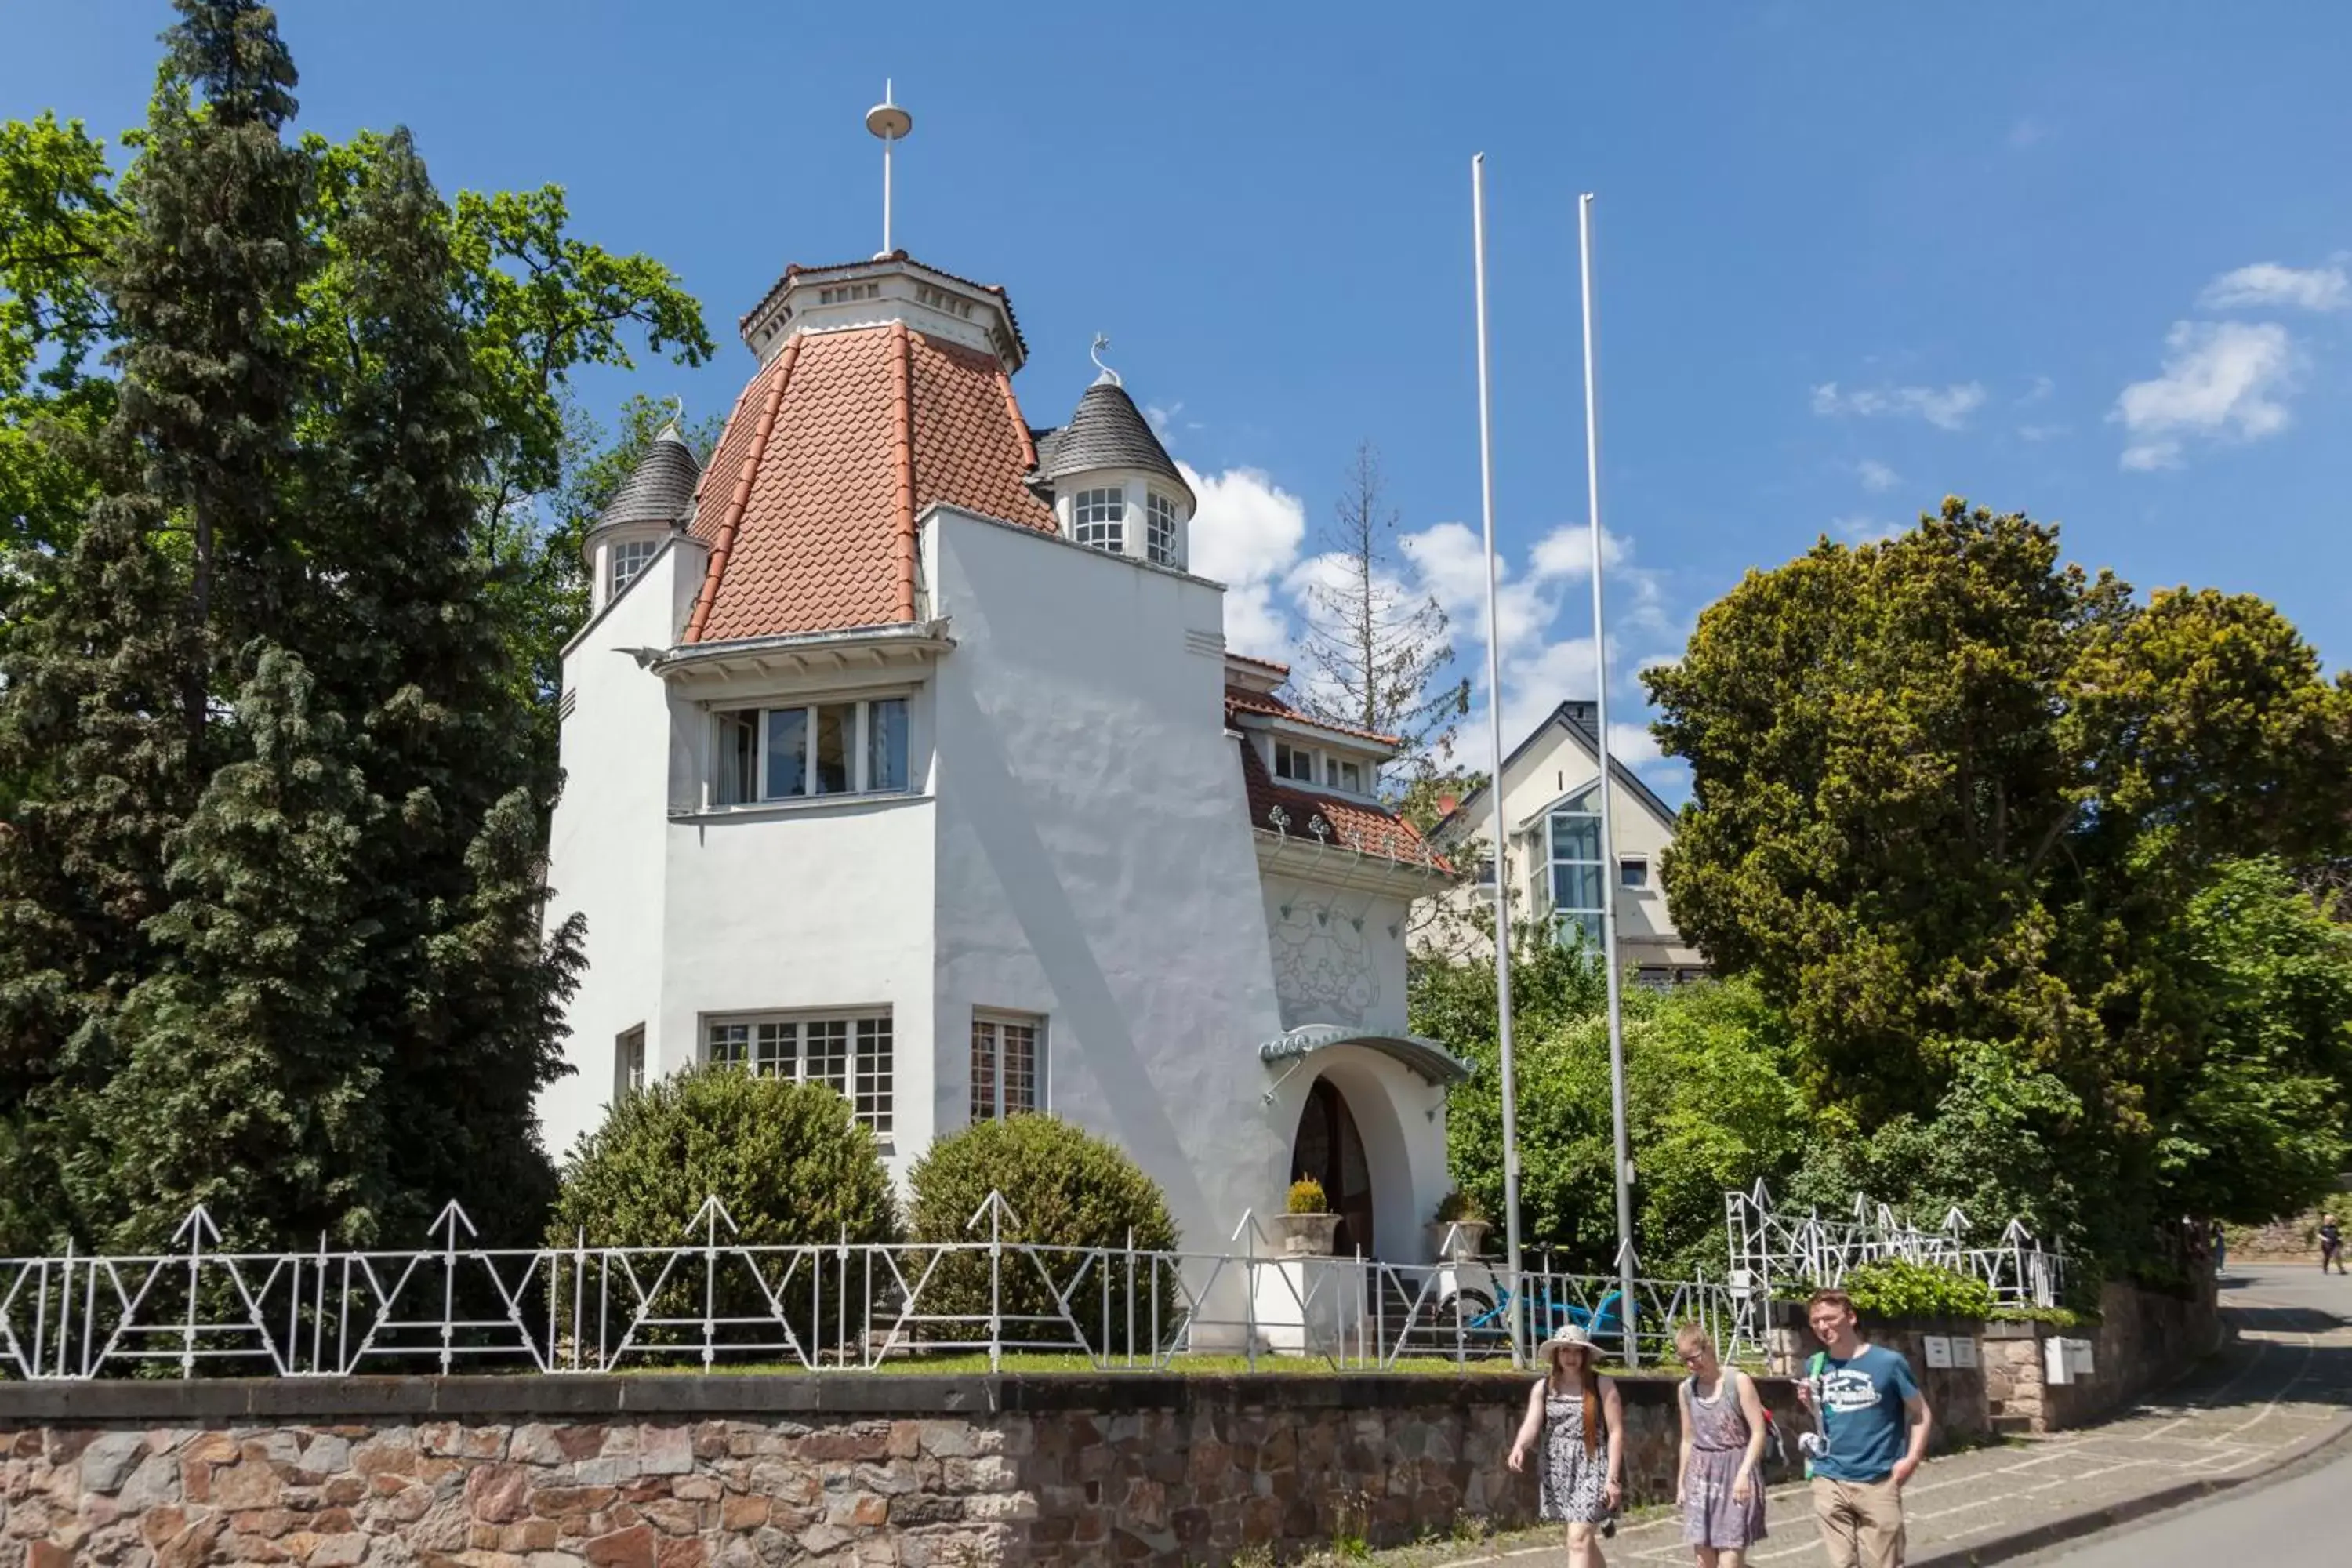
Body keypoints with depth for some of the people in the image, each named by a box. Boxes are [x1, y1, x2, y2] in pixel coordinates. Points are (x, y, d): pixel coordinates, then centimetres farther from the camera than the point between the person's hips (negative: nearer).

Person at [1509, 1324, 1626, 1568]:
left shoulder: (1602, 1385, -5)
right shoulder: (1543, 1387, 4)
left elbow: (1616, 1431, -7)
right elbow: (1532, 1424, -8)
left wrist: (1612, 1477, -13)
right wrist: (1520, 1446, -31)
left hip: (1592, 1467, -4)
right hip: (1558, 1469, 5)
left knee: (1578, 1540, -13)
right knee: (1584, 1538, 16)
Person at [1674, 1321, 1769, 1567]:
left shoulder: (1738, 1381, -7)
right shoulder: (1686, 1389, 8)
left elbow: (1759, 1432, -10)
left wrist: (1744, 1473, -20)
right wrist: (1681, 1482, 15)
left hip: (1735, 1472, -5)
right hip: (1701, 1474, 5)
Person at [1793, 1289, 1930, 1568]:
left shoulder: (1887, 1362, -6)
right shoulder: (1816, 1366, 6)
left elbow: (1920, 1413, 2)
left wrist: (1911, 1459, -9)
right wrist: (1810, 1404, -3)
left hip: (1878, 1482, -4)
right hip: (1829, 1482, 4)